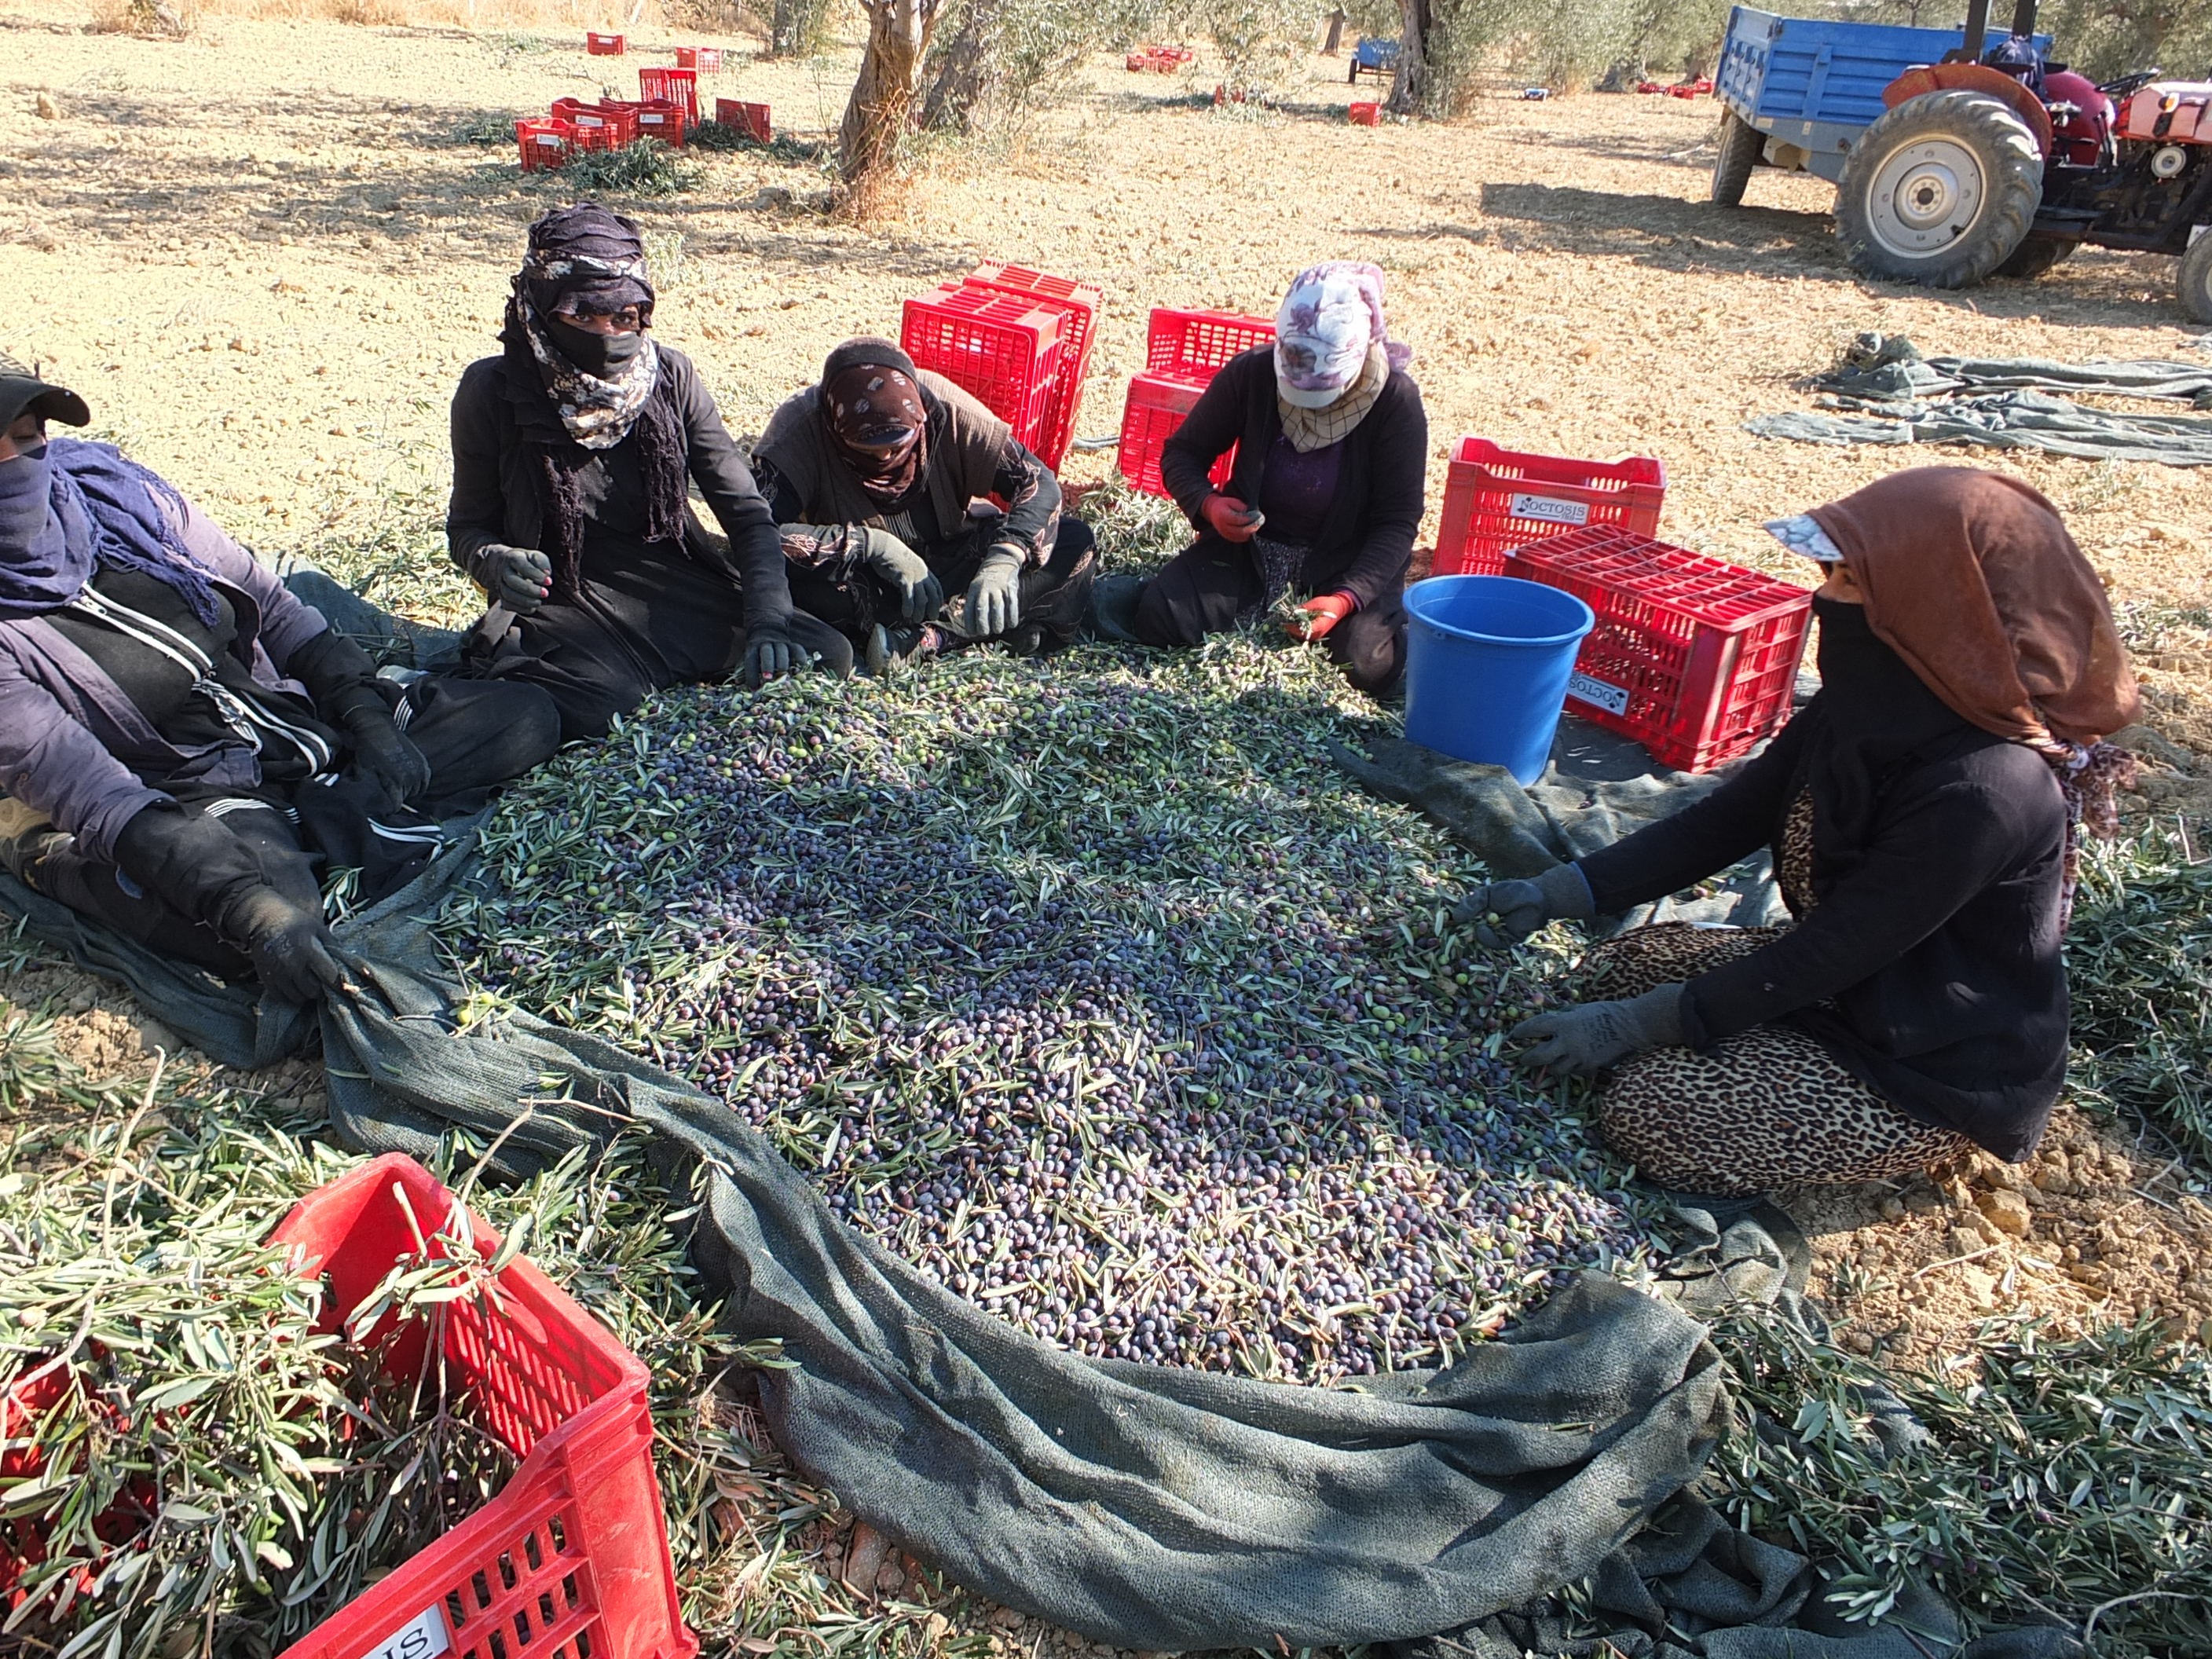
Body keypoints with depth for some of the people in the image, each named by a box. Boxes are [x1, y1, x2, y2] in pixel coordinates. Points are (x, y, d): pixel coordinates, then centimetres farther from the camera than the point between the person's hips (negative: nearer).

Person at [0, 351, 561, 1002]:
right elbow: (83, 786, -25)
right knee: (270, 924, -39)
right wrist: (251, 907, -36)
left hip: (313, 721, 6)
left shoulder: (120, 490, -2)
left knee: (527, 715, -3)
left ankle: (330, 816, -15)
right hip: (205, 793, -6)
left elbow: (269, 602, 5)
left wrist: (368, 717, -7)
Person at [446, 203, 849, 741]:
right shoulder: (493, 392, -7)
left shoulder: (671, 376, -3)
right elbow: (468, 524, 5)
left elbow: (746, 511, -4)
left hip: (681, 587, 3)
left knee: (827, 654, -17)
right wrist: (493, 561, -21)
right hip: (567, 602, -3)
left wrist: (766, 621, -19)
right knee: (582, 708, -37)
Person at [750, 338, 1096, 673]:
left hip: (951, 556, 2)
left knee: (1075, 543, -19)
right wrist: (872, 543, -38)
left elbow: (1038, 481, -21)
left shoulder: (943, 406, -19)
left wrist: (1002, 563, -38)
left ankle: (922, 638, -30)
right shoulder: (798, 427, -23)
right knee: (795, 573, -37)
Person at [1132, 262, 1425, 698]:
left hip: (1346, 563, -2)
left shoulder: (1396, 401, -16)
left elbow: (1397, 522, -14)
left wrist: (1346, 598, -30)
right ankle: (1263, 613, 9)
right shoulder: (1251, 375, -11)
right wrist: (1208, 504, -22)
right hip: (1247, 548, 2)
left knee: (1369, 665, -28)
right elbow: (1182, 453, 1)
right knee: (1156, 618, -20)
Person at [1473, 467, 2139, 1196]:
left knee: (1647, 1113, -14)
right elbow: (1730, 815, -3)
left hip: (1940, 1070, -8)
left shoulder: (1981, 790, -34)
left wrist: (1640, 1024, -21)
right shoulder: (1877, 709, -9)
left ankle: (1911, 1154, 4)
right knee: (1619, 966, 6)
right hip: (1851, 967, 8)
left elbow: (1834, 950, -27)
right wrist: (1562, 893, -10)